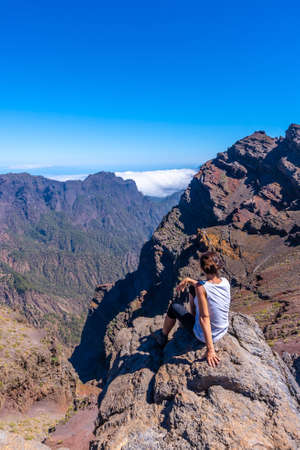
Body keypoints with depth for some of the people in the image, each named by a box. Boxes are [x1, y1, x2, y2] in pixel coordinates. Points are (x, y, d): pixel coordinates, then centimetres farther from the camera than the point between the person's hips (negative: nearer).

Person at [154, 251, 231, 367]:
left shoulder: (201, 288, -32)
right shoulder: (225, 282, -12)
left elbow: (204, 319, -32)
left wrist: (210, 349, -26)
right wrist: (189, 280, 7)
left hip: (205, 335, -6)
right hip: (223, 331, 6)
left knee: (174, 308, 15)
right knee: (192, 288, 16)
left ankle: (162, 338, 40)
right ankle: (193, 316, 44)